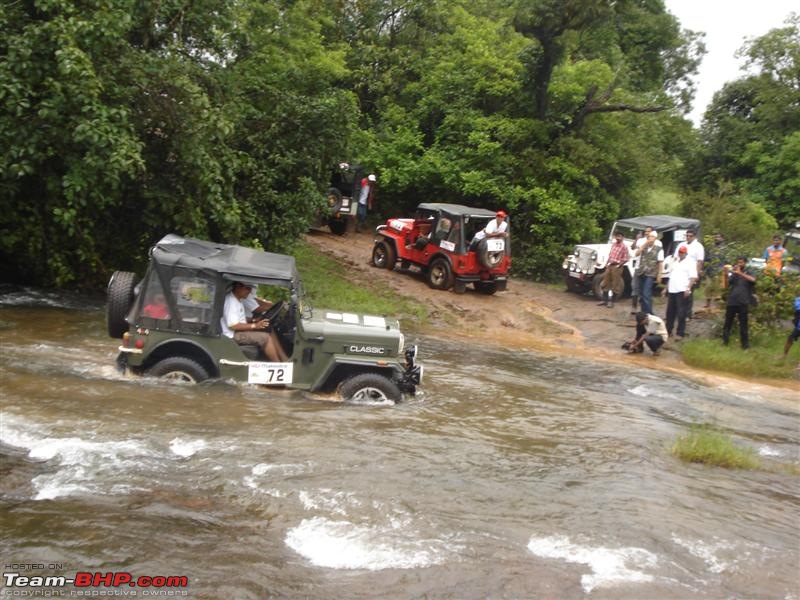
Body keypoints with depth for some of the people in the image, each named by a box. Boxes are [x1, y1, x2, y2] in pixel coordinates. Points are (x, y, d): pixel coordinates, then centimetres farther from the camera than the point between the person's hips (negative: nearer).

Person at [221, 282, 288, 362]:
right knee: (265, 338, -21)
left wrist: (254, 320, 2)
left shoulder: (238, 300, 13)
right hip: (233, 334, -10)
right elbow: (232, 325, -24)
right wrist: (254, 325, -23)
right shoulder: (231, 301, -20)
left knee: (271, 332, 0)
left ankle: (285, 361, -4)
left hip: (241, 330, 10)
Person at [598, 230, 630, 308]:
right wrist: (607, 263, 6)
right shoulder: (613, 244, 11)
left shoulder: (624, 247, -10)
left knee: (615, 285, 1)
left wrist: (618, 265, -16)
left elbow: (626, 259, -13)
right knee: (606, 283, 9)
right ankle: (605, 300, 18)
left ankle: (611, 301, 8)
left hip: (617, 267, -7)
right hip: (609, 265, 7)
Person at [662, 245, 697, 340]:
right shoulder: (675, 262, 21)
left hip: (682, 291, -7)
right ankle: (668, 331, 20)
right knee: (670, 312, 11)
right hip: (672, 291, 7)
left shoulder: (690, 262, -2)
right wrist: (666, 289, 23)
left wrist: (688, 289, -22)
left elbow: (693, 277, -11)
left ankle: (681, 333, -2)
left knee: (681, 313, -6)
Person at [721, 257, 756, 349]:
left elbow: (753, 280, -15)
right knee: (728, 322, 5)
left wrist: (740, 273, -23)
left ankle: (745, 343, 5)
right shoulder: (733, 273, 12)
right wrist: (726, 274, -13)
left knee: (743, 324, 1)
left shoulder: (748, 274, 8)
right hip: (731, 301, 2)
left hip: (743, 303, -2)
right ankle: (724, 341, 13)